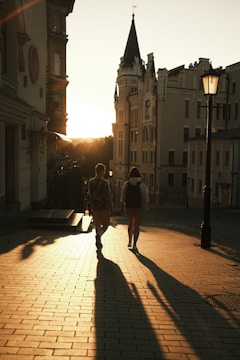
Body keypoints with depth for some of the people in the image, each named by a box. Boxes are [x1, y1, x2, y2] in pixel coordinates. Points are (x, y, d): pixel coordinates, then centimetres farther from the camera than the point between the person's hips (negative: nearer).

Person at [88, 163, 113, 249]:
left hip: (94, 207, 5)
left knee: (97, 225, 16)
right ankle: (99, 235, -17)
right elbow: (108, 196, -16)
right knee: (105, 224, 9)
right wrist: (111, 207, -7)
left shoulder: (91, 182, 3)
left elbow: (89, 195, 10)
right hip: (104, 207, -5)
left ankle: (98, 243, 21)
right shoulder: (104, 183, -16)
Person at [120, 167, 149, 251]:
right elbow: (146, 197, -6)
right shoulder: (142, 184, -11)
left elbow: (122, 197, -2)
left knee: (131, 223, 23)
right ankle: (134, 244, -1)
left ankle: (130, 241, 30)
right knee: (137, 225, 5)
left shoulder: (126, 184, -5)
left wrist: (122, 207, 6)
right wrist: (147, 206, 8)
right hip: (139, 207, -2)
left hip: (129, 207, 2)